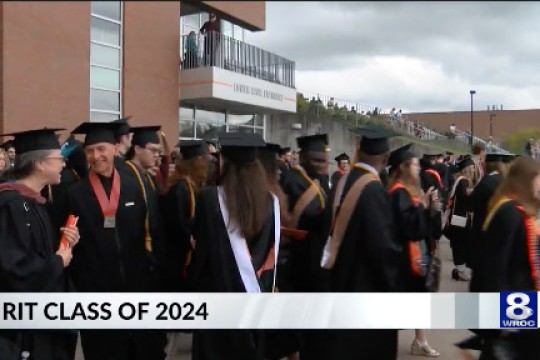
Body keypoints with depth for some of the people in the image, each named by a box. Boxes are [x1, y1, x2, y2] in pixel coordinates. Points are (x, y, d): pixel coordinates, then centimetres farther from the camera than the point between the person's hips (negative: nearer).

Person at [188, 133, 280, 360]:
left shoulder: (210, 198, -17)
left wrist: (194, 283, 9)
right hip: (256, 295, 3)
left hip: (218, 292, -3)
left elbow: (201, 247, -7)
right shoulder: (271, 201, -7)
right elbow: (272, 253, 1)